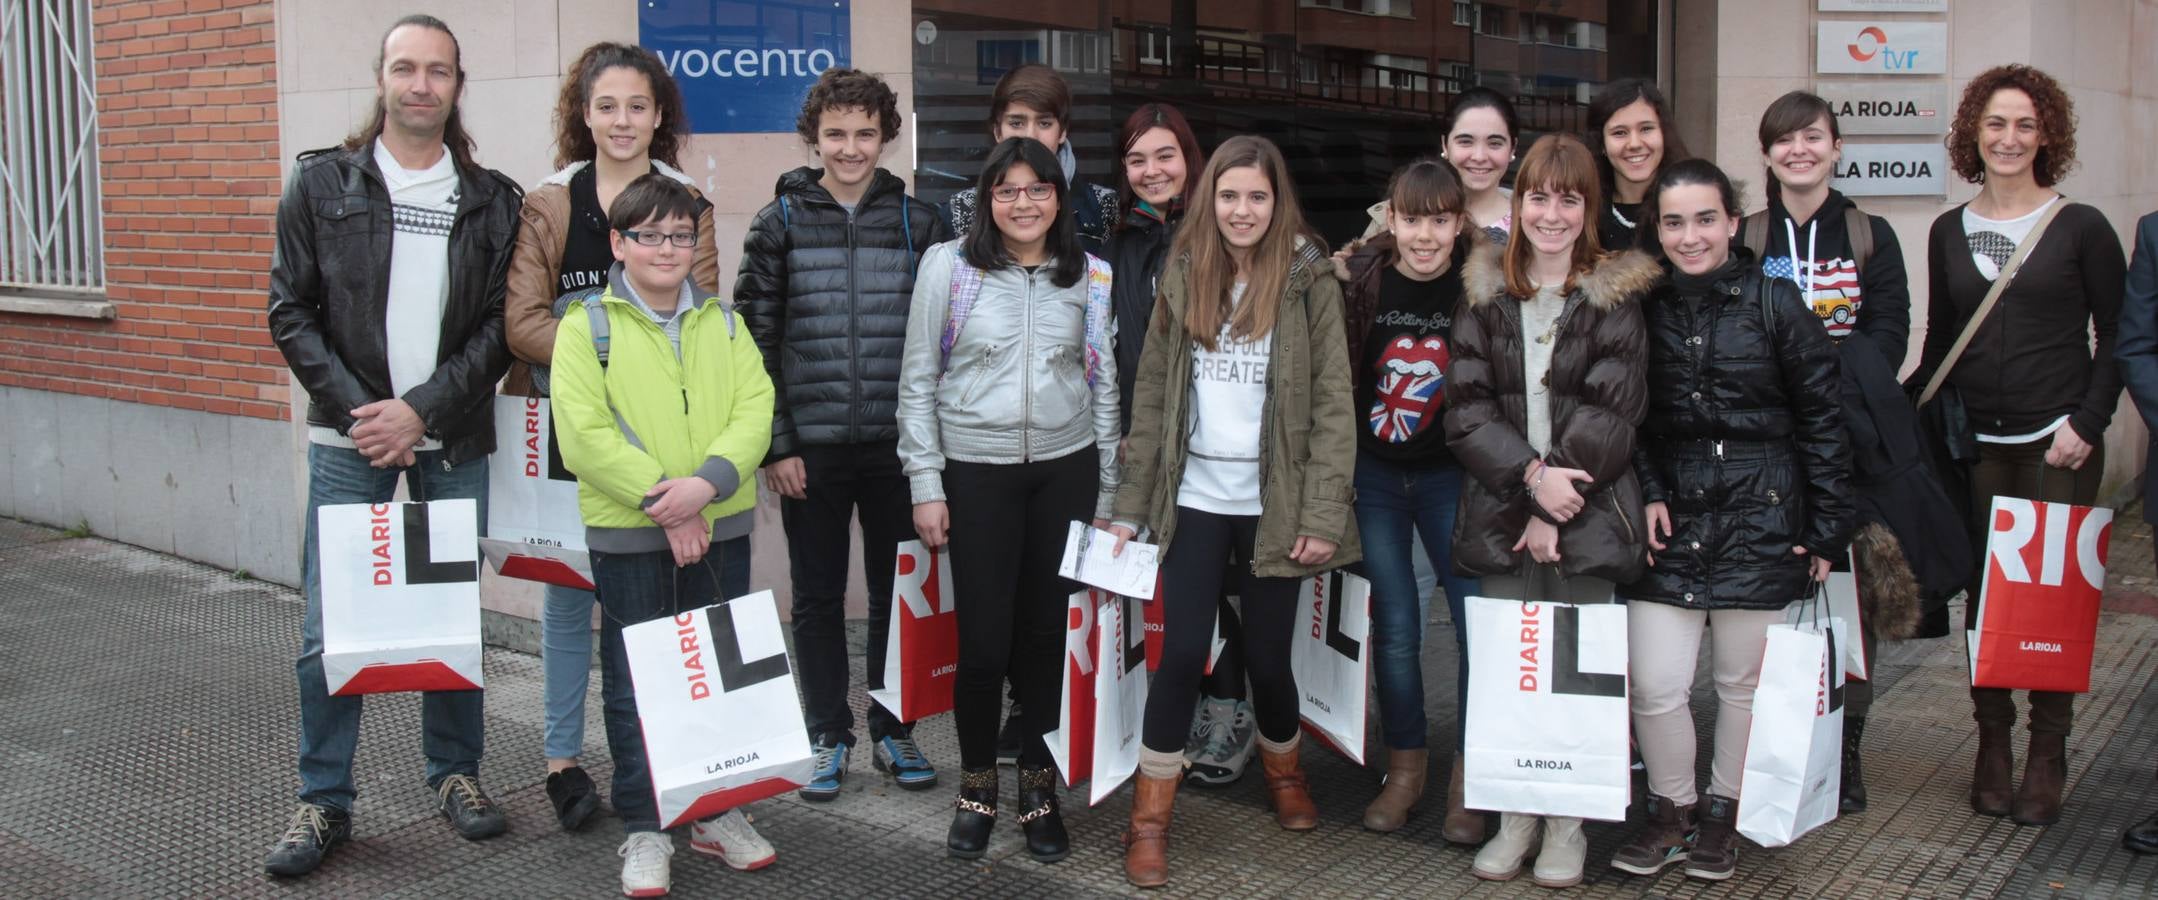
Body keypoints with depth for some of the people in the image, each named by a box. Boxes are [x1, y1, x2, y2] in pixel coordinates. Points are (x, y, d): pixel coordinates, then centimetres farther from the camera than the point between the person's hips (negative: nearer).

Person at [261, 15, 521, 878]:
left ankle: (456, 772, 26)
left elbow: (500, 326, 0)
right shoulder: (323, 183, 3)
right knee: (329, 627, 0)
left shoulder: (492, 200, 4)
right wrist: (358, 411, -10)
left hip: (453, 441, 1)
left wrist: (422, 411, -11)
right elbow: (291, 310, 1)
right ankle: (323, 800, 13)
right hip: (348, 439, 0)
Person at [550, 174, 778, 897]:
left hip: (720, 528, 4)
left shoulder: (722, 321, 9)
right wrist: (664, 505, -17)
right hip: (628, 535, -3)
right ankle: (644, 829, 17)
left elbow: (755, 409, -1)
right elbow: (585, 433, -12)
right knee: (635, 683, 6)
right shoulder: (587, 324, -4)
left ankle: (717, 810, 27)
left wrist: (707, 483, -18)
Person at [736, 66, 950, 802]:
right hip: (812, 449, -1)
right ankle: (828, 736, 22)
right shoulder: (779, 223, 1)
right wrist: (774, 445, -6)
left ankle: (893, 730, 24)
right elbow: (753, 341, -1)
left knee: (897, 594, 9)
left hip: (897, 445, 1)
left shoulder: (918, 222, 4)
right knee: (818, 598, 9)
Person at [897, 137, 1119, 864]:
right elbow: (917, 381, 0)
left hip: (1065, 469, 2)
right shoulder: (949, 266, -3)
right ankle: (977, 785, 21)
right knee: (984, 637, -1)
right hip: (976, 472, -2)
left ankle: (1039, 784, 25)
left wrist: (1105, 493, 7)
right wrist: (926, 485, -4)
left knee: (1045, 631, 8)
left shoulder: (1089, 276, 5)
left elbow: (1104, 385, 9)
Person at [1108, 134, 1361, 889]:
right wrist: (1132, 504, 3)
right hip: (1193, 498, 1)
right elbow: (1152, 395, 6)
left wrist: (1324, 514, -12)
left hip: (1275, 505, -1)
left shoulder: (1310, 281, -3)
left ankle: (1285, 772, 37)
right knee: (1182, 654, -1)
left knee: (1267, 656, 8)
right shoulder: (1183, 275, 6)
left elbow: (1333, 403, -6)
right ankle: (1149, 819, 11)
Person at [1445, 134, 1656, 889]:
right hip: (1501, 514, 2)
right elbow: (1467, 408, 0)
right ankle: (1515, 814, 20)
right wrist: (1532, 476, -13)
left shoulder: (1616, 296, 1)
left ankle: (1569, 821, 17)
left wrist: (1555, 510, -12)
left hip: (1587, 516, -2)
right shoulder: (1484, 291, 7)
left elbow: (1610, 415, -6)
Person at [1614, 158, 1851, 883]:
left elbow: (1822, 417, -1)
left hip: (1760, 520, -1)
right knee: (1654, 686, -3)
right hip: (1670, 522, 2)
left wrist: (1826, 527, -2)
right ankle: (1670, 814, 20)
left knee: (1744, 682, 10)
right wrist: (1647, 493, -4)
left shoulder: (1773, 302, -4)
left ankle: (1724, 814, 30)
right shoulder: (1642, 308, 3)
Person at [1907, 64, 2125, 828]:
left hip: (2057, 446, -2)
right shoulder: (1949, 232, 10)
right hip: (1974, 443, 3)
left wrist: (2087, 423, -9)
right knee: (1983, 593, 5)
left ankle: (2047, 757, 11)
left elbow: (2117, 336, 2)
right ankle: (1992, 744, 18)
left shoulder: (2080, 228, 1)